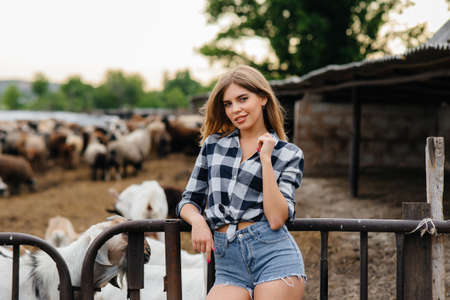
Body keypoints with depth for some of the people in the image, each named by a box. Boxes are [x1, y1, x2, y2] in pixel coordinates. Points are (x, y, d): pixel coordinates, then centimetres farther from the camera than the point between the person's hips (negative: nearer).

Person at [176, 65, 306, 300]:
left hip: (273, 255, -2)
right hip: (228, 264, 2)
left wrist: (266, 159, -7)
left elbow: (277, 219, -6)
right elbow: (188, 200, 17)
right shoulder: (213, 144, 15)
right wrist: (198, 221, -4)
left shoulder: (289, 154, 6)